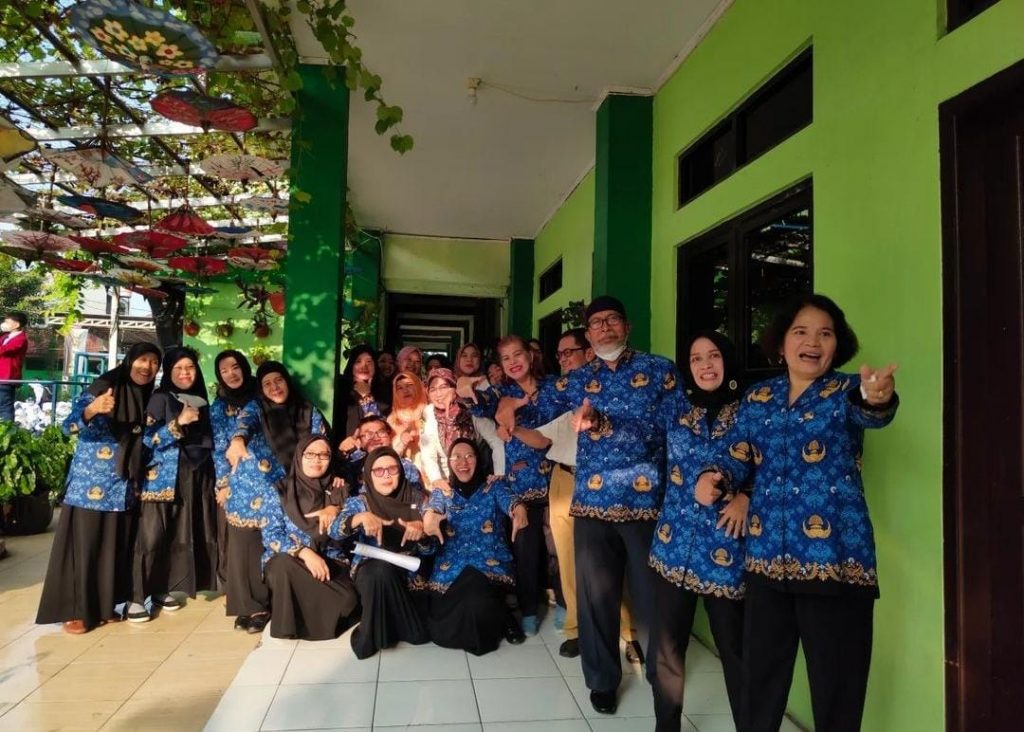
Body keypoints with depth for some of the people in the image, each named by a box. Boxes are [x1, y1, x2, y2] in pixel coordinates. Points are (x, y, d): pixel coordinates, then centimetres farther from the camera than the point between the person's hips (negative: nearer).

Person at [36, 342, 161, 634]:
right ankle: (75, 610, 11)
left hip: (123, 485, 5)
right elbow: (69, 426, -18)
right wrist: (91, 410, -37)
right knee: (84, 545, 0)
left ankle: (104, 606, 23)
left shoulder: (147, 397, 8)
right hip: (90, 482, -5)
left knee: (115, 546, 10)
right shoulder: (102, 387, -9)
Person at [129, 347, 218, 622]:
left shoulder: (201, 401, 13)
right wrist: (179, 422, -20)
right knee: (152, 536, -7)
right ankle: (137, 597, -1)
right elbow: (147, 439, -11)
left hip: (194, 478, 5)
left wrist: (216, 480, 13)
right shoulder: (160, 398, -2)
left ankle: (161, 589, 19)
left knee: (178, 535, 8)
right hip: (162, 477, -5)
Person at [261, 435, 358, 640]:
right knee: (284, 563, -38)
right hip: (287, 563, -1)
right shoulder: (282, 490, 0)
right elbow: (271, 535, -8)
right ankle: (288, 627, -13)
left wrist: (335, 510, -22)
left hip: (330, 561, 2)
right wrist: (305, 552, -24)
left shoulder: (337, 489, 7)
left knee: (347, 600, -29)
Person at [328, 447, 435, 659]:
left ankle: (371, 636, -4)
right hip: (370, 570, -1)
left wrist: (421, 532, -23)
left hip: (407, 572, 1)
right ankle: (374, 634, -15)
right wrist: (361, 518, -40)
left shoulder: (417, 500, 1)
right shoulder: (358, 502, -1)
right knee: (382, 570, -33)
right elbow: (334, 531, -20)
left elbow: (428, 550, 1)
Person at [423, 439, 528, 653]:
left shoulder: (494, 486, 7)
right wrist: (429, 517, -36)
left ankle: (500, 621, 4)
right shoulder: (442, 492, 13)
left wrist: (519, 509, -42)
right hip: (451, 565, 2)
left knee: (478, 601, -33)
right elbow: (433, 506, -9)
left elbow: (508, 499, -15)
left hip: (491, 562, -2)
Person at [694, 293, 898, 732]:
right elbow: (737, 454, 3)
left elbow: (870, 413, -25)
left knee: (836, 687, 6)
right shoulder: (757, 398, 9)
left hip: (834, 556, -3)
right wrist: (714, 475, -20)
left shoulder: (847, 391, -2)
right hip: (767, 555, 4)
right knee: (760, 675, 17)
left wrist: (877, 398, -49)